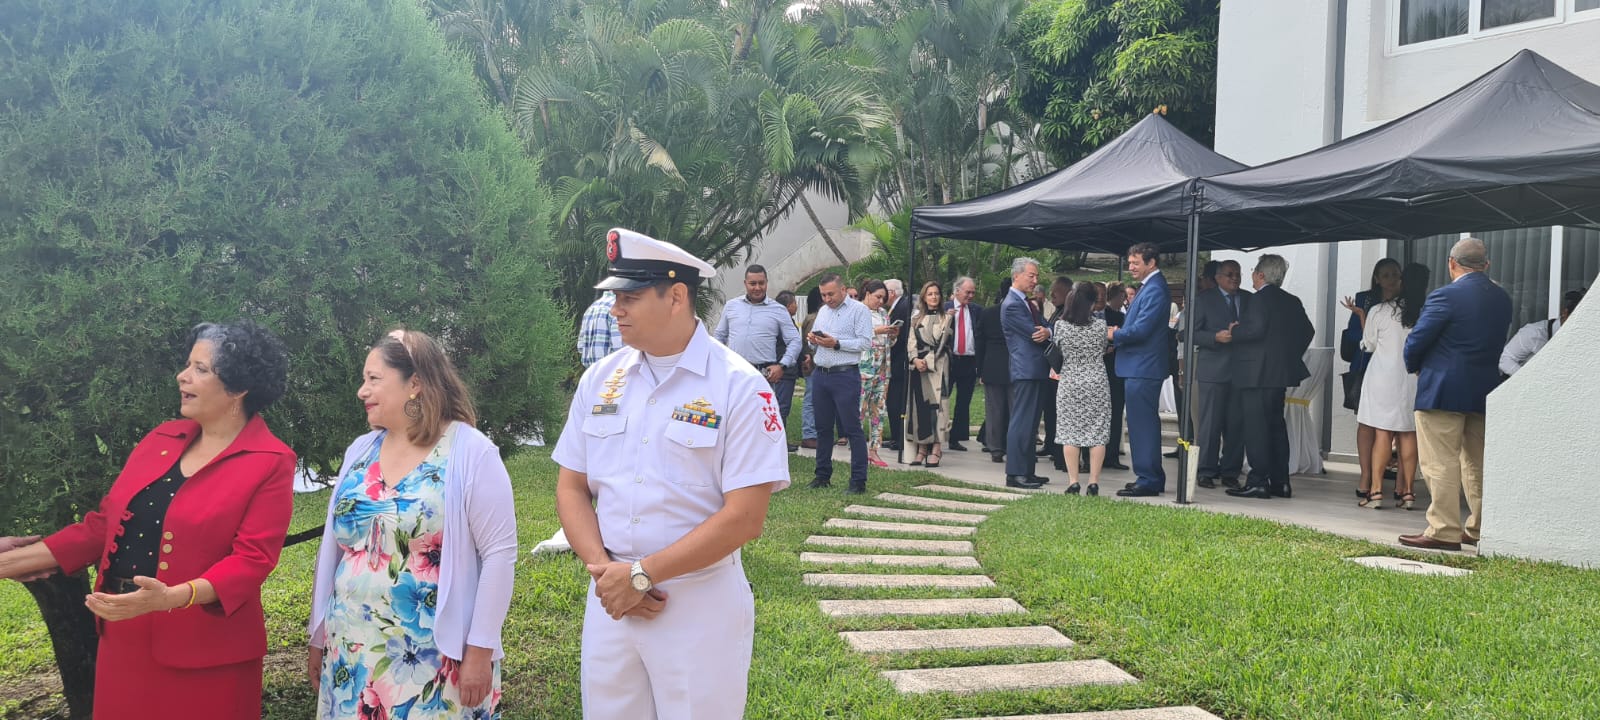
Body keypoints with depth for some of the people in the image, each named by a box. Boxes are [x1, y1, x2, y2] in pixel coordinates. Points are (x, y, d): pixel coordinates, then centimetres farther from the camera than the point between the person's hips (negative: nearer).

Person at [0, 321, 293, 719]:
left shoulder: (270, 463, -10)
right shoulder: (162, 438, 9)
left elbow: (252, 558, -17)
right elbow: (106, 521, 14)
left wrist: (171, 597, -30)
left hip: (202, 653, -6)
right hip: (124, 639, 6)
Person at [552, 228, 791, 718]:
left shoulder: (739, 387, -11)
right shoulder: (600, 380, 4)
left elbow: (744, 517, -15)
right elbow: (572, 488, 8)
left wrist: (641, 574, -15)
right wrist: (603, 568, -9)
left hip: (701, 604, -4)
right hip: (609, 598, 4)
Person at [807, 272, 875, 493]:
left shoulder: (859, 310, -4)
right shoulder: (822, 311, 17)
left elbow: (865, 342, -12)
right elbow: (814, 336, 24)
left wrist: (836, 344, -18)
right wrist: (812, 340, 0)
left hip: (845, 376, -7)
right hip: (821, 374, 7)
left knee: (852, 428, -6)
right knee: (823, 427, 13)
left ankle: (859, 480, -3)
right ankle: (823, 474, 23)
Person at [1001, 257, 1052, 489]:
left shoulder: (1026, 303, 19)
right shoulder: (1012, 305, -13)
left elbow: (1041, 331, 10)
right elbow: (1034, 333, -18)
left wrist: (1047, 331, -13)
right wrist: (1043, 332, 1)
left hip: (1035, 370, 10)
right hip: (1025, 370, -10)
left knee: (1030, 422, 13)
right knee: (1021, 422, -9)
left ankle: (1026, 471, 18)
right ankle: (1015, 474, -8)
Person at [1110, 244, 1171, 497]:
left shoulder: (1154, 290, -17)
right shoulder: (1150, 287, 16)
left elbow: (1141, 330, -22)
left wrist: (1114, 335, -8)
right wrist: (1119, 331, 5)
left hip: (1142, 369, -11)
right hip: (1141, 367, 11)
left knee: (1142, 424, -7)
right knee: (1146, 424, 15)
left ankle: (1147, 481, -3)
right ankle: (1152, 478, 23)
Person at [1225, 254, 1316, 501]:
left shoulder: (1259, 298, -12)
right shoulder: (1292, 301, 13)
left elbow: (1256, 330, -23)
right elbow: (1307, 330, 15)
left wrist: (1231, 335, -8)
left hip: (1257, 373, -9)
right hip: (1281, 372, 9)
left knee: (1256, 427, -7)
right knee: (1276, 425, 14)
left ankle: (1258, 482, -8)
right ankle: (1280, 482, 16)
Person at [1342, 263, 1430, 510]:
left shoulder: (1379, 311, -7)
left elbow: (1369, 345, 5)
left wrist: (1361, 315, 13)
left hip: (1384, 376, -2)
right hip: (1414, 378, 2)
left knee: (1382, 433, -1)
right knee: (1408, 434, 7)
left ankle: (1376, 490, -6)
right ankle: (1406, 491, 8)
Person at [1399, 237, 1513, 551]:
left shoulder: (1446, 296, -13)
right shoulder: (1502, 299, 9)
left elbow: (1416, 340, -13)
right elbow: (1496, 343, 12)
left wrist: (1415, 368, 7)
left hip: (1443, 390, -7)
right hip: (1485, 391, 7)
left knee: (1440, 463, -3)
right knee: (1478, 463, 16)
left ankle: (1444, 531, -4)